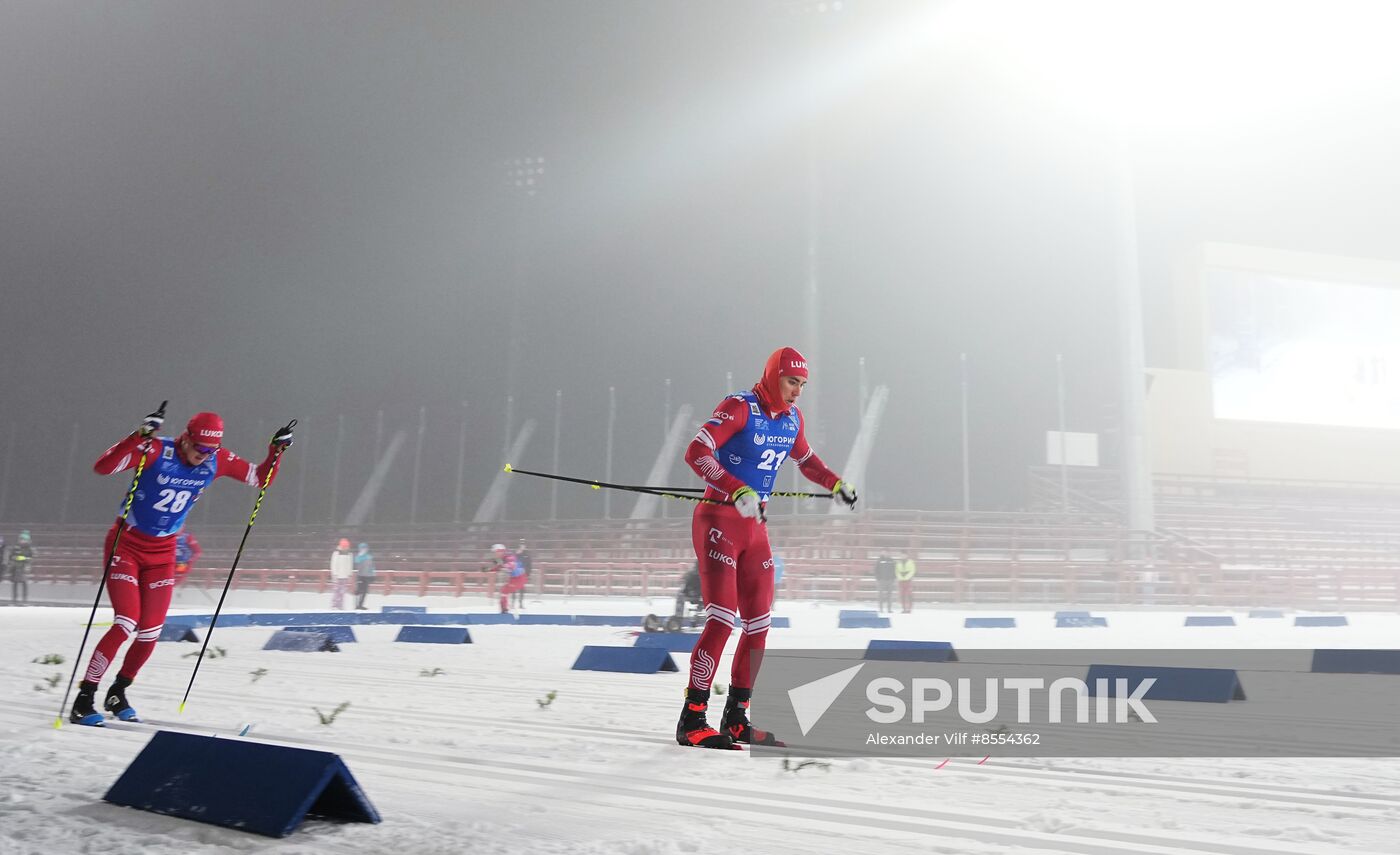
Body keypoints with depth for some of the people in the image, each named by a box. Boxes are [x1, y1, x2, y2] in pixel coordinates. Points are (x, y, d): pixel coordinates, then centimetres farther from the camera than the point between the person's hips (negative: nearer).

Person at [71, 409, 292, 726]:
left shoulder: (218, 461, -8)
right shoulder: (157, 451, -21)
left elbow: (261, 478, 3)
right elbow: (102, 467, -32)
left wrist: (276, 451, -13)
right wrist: (139, 437, -44)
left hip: (163, 552, 5)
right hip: (126, 544, -4)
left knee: (150, 632, 2)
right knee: (126, 624, -15)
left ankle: (117, 694, 25)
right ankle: (83, 700, -2)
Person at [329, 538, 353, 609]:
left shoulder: (350, 554, 10)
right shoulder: (336, 553, -4)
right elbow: (333, 565, -6)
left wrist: (350, 575, 10)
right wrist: (334, 574, -11)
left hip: (345, 576, 4)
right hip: (337, 576, -4)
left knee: (342, 592, 3)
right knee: (336, 591, -5)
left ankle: (340, 606, 7)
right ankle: (334, 606, 0)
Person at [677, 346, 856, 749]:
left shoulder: (792, 418, 9)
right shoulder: (739, 407, -14)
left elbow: (804, 457, 29)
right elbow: (695, 452, -24)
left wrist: (836, 483, 19)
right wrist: (738, 492, -33)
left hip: (755, 527, 8)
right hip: (718, 521, -8)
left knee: (758, 623, 7)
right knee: (723, 618, -16)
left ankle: (736, 719, 18)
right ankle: (692, 719, -8)